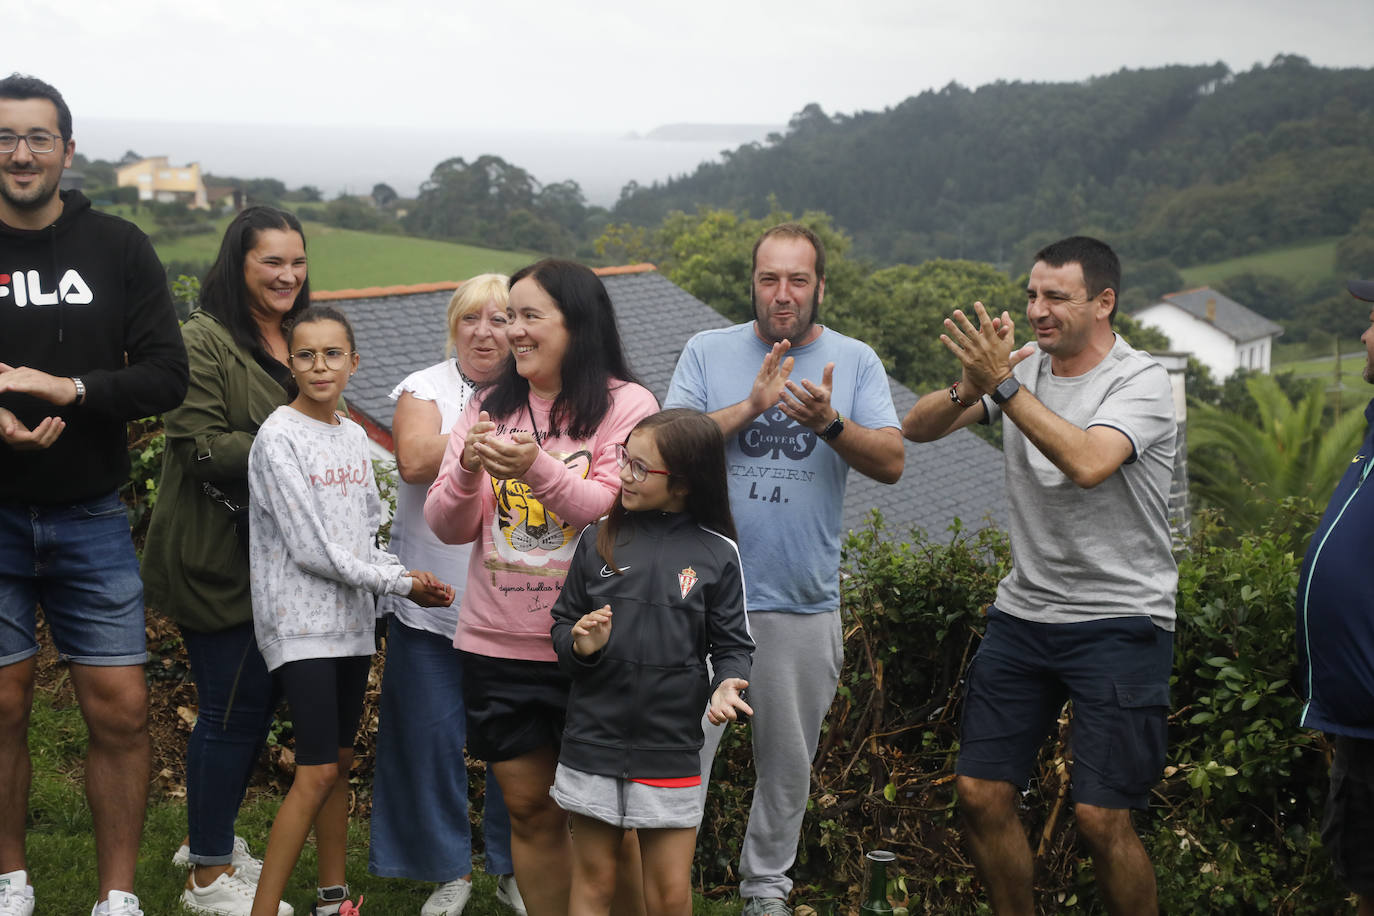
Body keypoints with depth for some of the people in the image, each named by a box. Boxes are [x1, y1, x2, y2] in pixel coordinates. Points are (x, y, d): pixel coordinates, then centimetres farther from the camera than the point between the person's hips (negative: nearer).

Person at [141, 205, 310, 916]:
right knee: (232, 706, -3)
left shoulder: (293, 340, 14)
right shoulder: (204, 341, -14)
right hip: (216, 559, -9)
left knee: (258, 698, 15)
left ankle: (210, 838, 33)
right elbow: (200, 447, -21)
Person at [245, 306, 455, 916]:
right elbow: (311, 548, -15)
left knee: (340, 762, 12)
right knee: (317, 772, -11)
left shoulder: (353, 436, 11)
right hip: (301, 623, -7)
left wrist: (405, 579, -2)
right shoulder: (279, 438, -11)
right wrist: (398, 583, -11)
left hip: (352, 623, 7)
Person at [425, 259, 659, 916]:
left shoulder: (627, 405, -5)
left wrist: (539, 468, -30)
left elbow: (618, 513, -16)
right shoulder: (489, 407, 8)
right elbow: (448, 527, 2)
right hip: (497, 645, 4)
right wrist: (467, 470, -18)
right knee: (530, 809, 12)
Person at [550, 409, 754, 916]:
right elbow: (563, 623, 9)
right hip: (594, 738, 1)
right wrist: (580, 644, -13)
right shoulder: (599, 540, 1)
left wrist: (726, 683, -18)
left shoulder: (716, 554, -3)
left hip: (671, 748, -1)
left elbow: (732, 644, 2)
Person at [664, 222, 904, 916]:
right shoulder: (708, 352, 2)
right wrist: (752, 406, -20)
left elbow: (892, 462, -7)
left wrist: (830, 423, -25)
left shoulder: (855, 362, 3)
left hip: (805, 603, 2)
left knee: (788, 762, 14)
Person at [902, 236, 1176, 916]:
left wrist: (1002, 383, -27)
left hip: (1119, 622, -5)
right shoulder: (1022, 365, 6)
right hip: (1023, 612, 6)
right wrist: (970, 387, -19)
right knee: (980, 794, 5)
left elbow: (1087, 463, -29)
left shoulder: (1140, 381, -10)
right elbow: (917, 428, 1)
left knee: (1101, 818, -10)